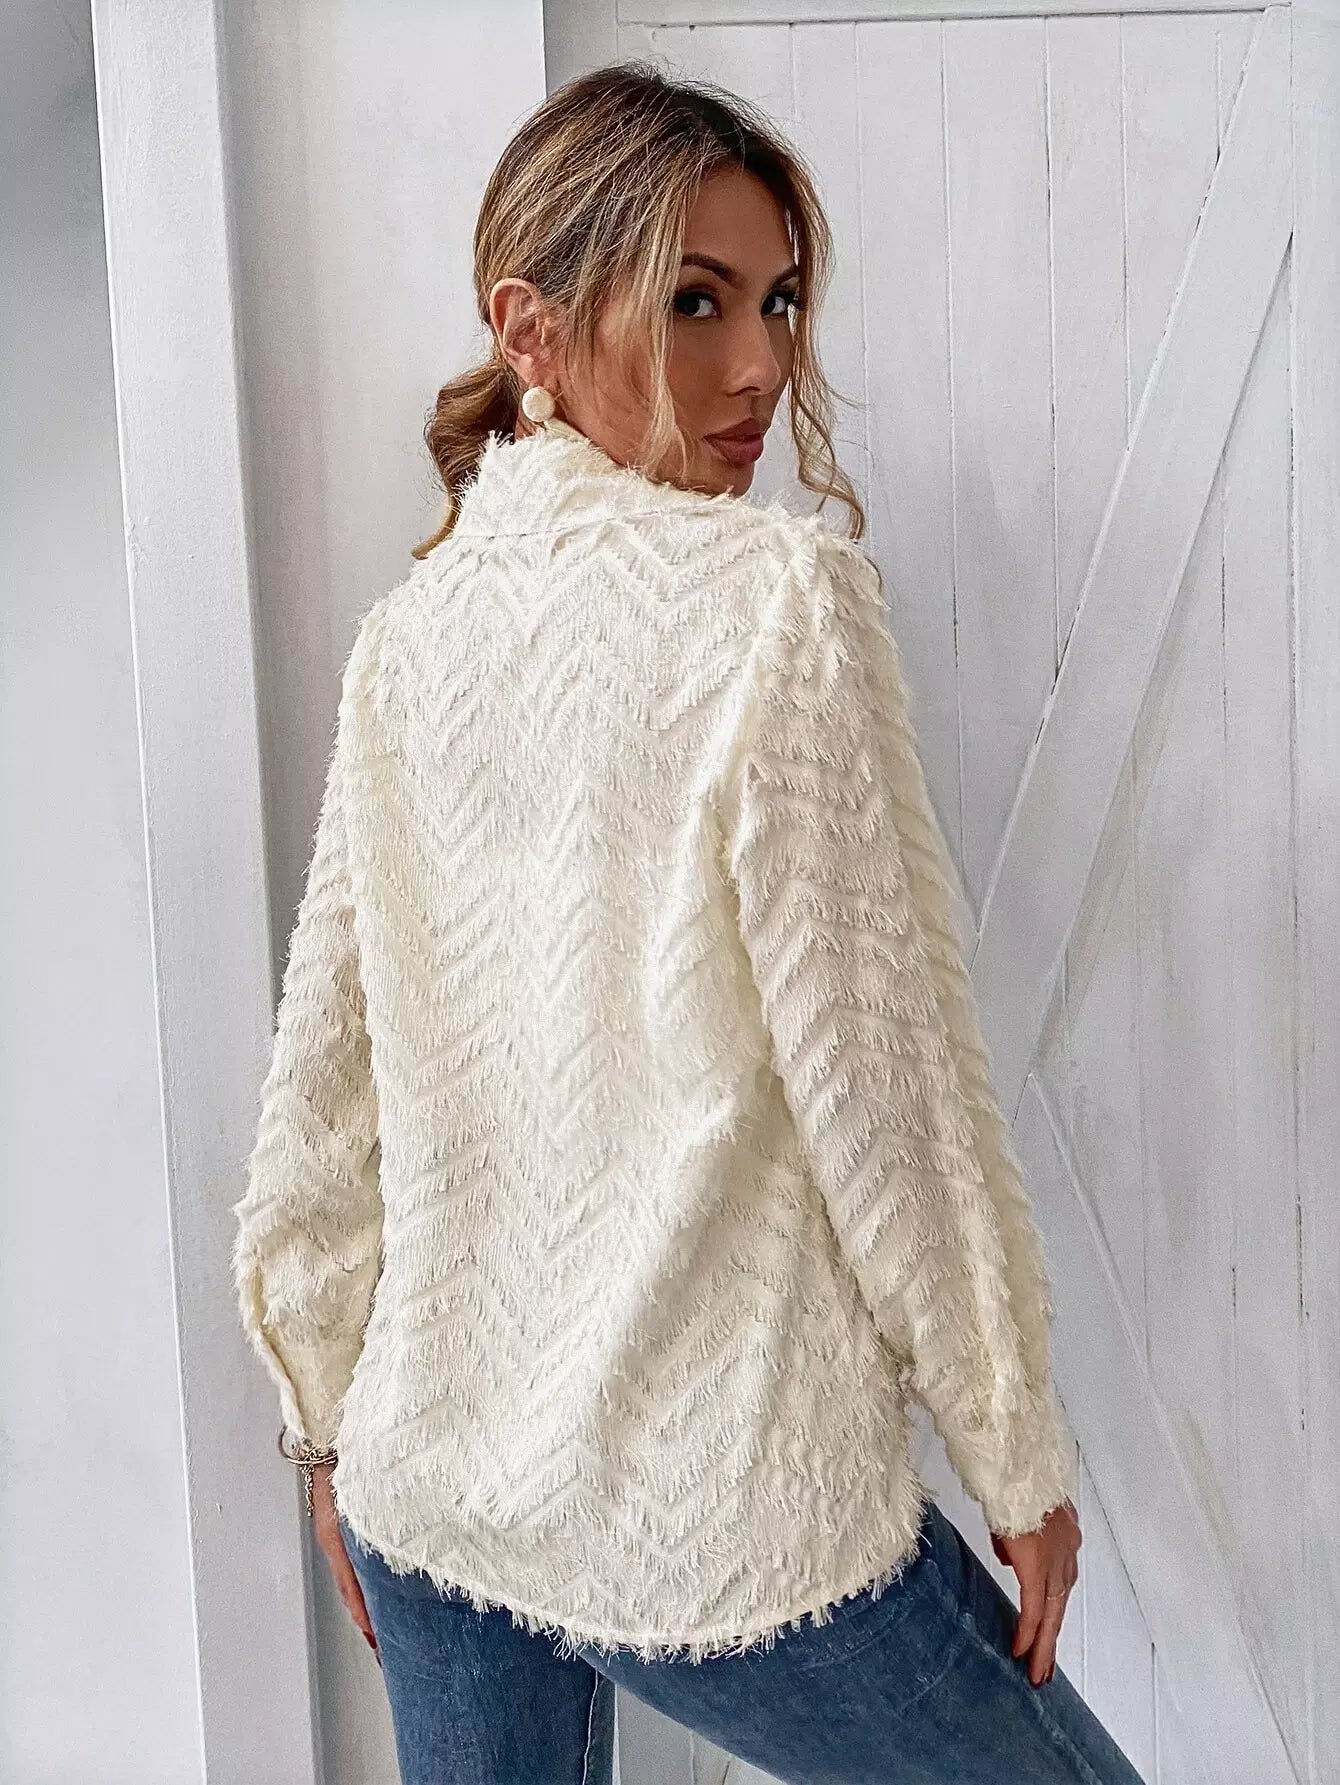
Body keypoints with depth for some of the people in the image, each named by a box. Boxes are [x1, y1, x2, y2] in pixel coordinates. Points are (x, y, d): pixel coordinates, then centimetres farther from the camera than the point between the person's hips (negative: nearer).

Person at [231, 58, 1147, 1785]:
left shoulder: (410, 627, 2)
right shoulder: (780, 595, -16)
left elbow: (321, 1080, 5)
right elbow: (885, 1080, -15)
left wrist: (334, 1418, 17)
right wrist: (1020, 1454, -3)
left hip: (429, 1485, 7)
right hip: (720, 1517, -6)